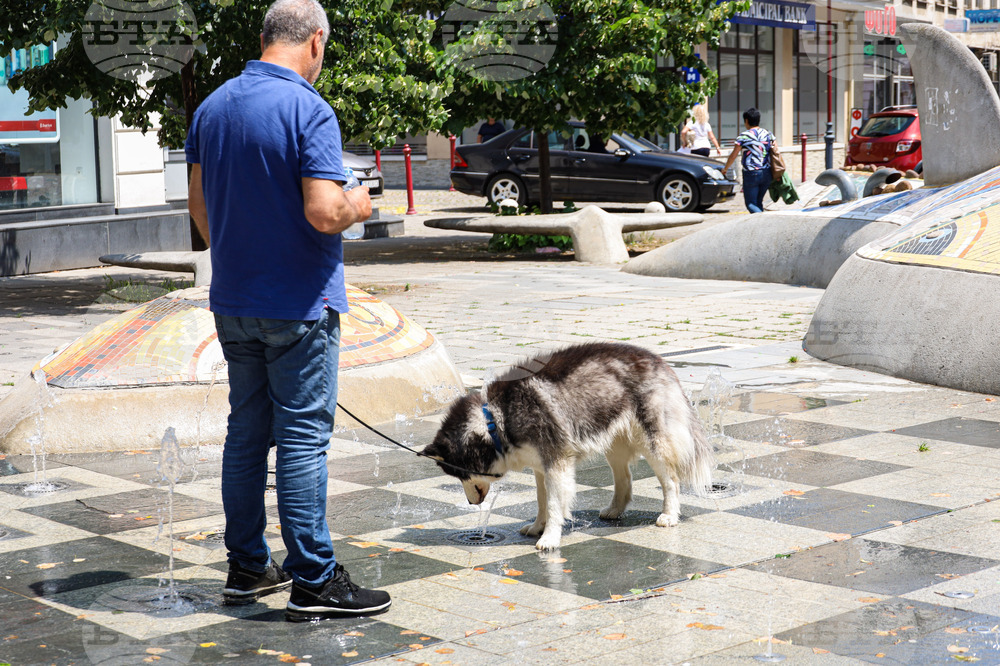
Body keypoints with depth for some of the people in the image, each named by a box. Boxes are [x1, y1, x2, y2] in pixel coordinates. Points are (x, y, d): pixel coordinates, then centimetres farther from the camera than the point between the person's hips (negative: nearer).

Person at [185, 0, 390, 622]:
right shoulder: (308, 109, -16)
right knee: (303, 438, -3)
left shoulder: (213, 107, 7)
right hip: (298, 304, -7)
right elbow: (324, 213, -24)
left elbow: (199, 205, 14)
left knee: (247, 431, 13)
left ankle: (248, 567, 20)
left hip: (232, 302, 7)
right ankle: (313, 581, 2)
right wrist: (358, 206, -3)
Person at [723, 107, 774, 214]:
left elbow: (733, 155, -1)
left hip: (751, 174, -5)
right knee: (758, 202, 18)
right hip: (766, 173, 5)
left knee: (750, 203, -1)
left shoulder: (743, 136, -7)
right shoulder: (768, 134, 8)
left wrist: (725, 169, 15)